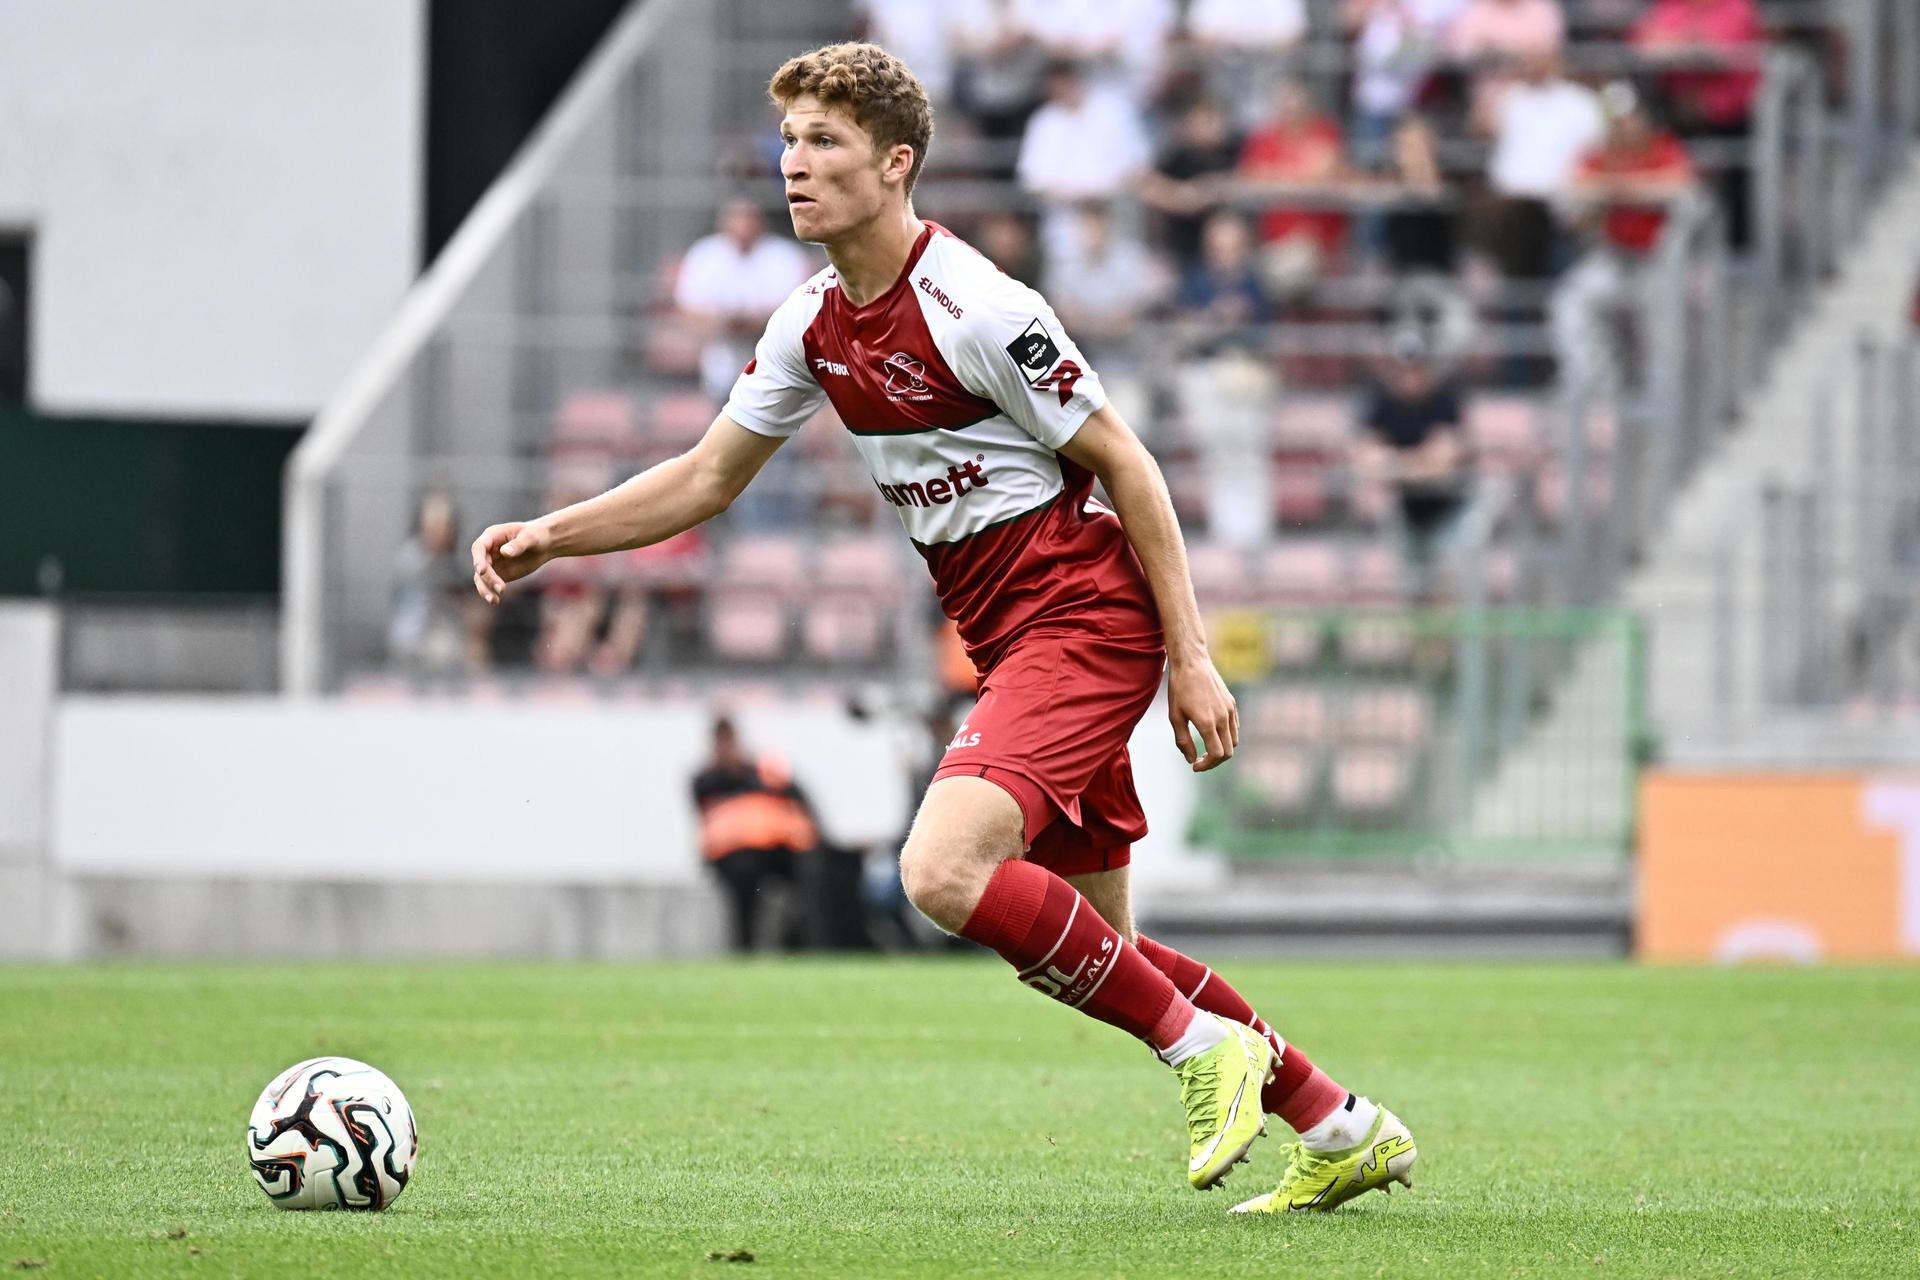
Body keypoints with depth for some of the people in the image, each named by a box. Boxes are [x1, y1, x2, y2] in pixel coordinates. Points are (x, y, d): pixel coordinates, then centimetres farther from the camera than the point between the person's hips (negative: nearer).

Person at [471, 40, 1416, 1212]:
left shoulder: (974, 309, -17)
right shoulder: (816, 326, 7)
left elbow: (1124, 462, -13)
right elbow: (707, 478, 17)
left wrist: (1191, 658, -14)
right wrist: (548, 538, 6)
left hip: (1084, 618, -9)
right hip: (1008, 640, 9)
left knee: (945, 871, -25)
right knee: (1086, 952, 10)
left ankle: (1204, 1046, -11)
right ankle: (1345, 1132, 22)